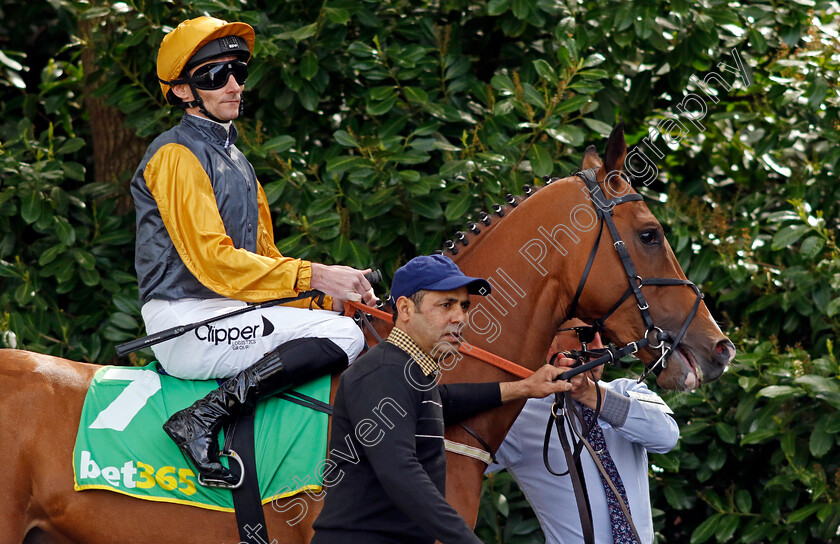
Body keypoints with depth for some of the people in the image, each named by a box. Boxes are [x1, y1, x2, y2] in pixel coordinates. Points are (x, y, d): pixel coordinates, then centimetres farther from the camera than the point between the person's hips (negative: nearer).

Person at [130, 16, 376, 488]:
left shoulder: (236, 160, 22)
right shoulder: (176, 155, -9)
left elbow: (262, 258, 21)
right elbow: (212, 261, -18)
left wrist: (327, 294, 3)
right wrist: (314, 276, -21)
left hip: (227, 316, 9)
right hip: (187, 324, -9)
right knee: (343, 334, -21)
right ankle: (204, 418, -27)